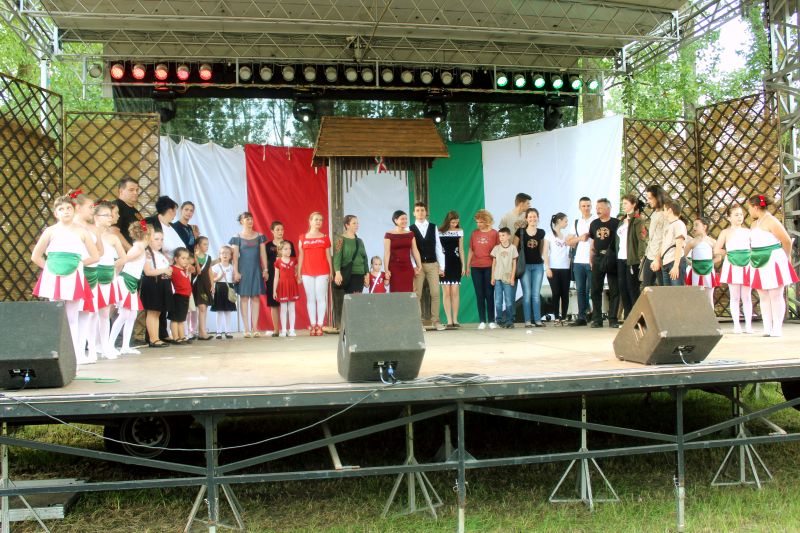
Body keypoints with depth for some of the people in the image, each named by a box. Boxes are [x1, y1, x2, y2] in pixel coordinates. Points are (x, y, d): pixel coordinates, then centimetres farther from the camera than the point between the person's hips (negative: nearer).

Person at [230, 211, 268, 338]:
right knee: (244, 297, -1)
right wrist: (236, 272, -10)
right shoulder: (237, 237, 0)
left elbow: (263, 253, 7)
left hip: (256, 269, 3)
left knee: (255, 297, 1)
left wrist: (265, 269, 2)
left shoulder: (259, 236, 7)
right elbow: (235, 256, -3)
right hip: (243, 269, -2)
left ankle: (255, 328, 4)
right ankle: (247, 329, 1)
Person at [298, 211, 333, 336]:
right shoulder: (302, 238, 8)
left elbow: (328, 256, 8)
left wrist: (331, 271, 3)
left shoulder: (325, 237, 8)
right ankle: (313, 325, 7)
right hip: (307, 272, 1)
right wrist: (298, 273, 6)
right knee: (310, 299, 3)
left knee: (321, 298, -4)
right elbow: (301, 256, 9)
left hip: (322, 272, -1)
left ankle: (320, 325, 0)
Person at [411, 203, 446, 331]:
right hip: (418, 265, -2)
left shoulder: (433, 227, 8)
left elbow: (438, 247, 7)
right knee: (417, 294, 0)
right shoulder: (410, 229, 2)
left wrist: (441, 266, 2)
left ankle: (436, 321, 6)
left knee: (435, 293, 0)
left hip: (433, 264, 2)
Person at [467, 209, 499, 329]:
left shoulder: (494, 233, -1)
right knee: (479, 294, 4)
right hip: (476, 268, 3)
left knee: (489, 294, 2)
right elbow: (471, 250, 11)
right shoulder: (474, 233, 7)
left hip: (489, 267, -3)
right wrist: (467, 266, 8)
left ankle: (491, 321, 7)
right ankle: (482, 321, 7)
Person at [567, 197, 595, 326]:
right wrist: (579, 238, -4)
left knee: (592, 289, -4)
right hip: (578, 261, 4)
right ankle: (581, 317, 9)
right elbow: (569, 242, 14)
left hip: (592, 261, -4)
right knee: (580, 290, 5)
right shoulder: (576, 223, 15)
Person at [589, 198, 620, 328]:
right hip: (598, 259, 4)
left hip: (612, 259, -4)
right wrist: (591, 259, 12)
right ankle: (597, 319, 10)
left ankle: (613, 319, 6)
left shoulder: (616, 223, -1)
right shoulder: (594, 224, 13)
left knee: (614, 290, 0)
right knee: (595, 290, 4)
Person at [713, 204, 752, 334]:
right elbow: (716, 250, 0)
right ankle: (736, 324, 5)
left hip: (747, 266, 2)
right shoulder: (726, 232, 3)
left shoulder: (748, 231, 10)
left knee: (746, 296, 4)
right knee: (735, 297, 2)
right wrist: (729, 252, -2)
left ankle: (748, 324, 8)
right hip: (732, 266, -2)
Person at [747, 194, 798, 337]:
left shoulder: (770, 221, -12)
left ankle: (777, 329, 1)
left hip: (773, 263, -8)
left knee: (775, 296, -3)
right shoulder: (754, 224, 14)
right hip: (760, 265, 8)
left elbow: (787, 241, -11)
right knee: (763, 297, 7)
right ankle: (767, 329, 10)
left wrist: (786, 257, 2)